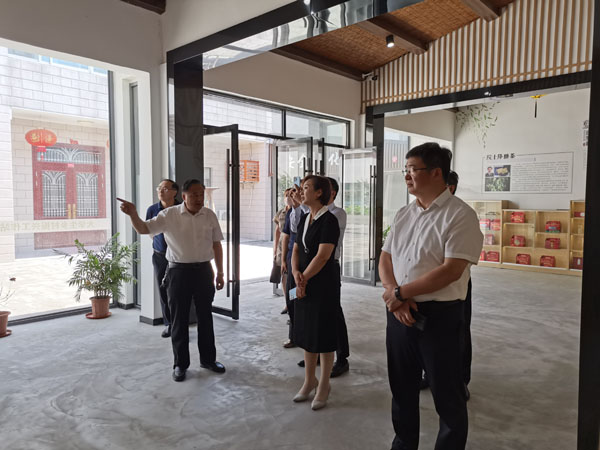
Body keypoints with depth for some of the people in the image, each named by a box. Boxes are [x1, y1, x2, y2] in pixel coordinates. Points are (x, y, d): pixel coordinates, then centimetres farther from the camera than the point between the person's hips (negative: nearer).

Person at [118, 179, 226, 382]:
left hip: (203, 270, 2)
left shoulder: (210, 215, 2)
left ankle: (208, 359, 28)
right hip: (178, 272, -2)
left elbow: (216, 244, 8)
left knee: (205, 317, 12)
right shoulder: (169, 215, -5)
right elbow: (143, 229, -9)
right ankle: (180, 364, 21)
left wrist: (220, 272, 8)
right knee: (179, 319, 7)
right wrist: (133, 214, -30)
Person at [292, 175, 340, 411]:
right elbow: (296, 250, 10)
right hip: (304, 284, 8)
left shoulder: (329, 220, -14)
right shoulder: (304, 219, 10)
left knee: (323, 335, 4)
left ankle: (323, 385, 21)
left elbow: (322, 256, -19)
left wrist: (304, 278, -12)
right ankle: (309, 381, 32)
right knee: (306, 332, 15)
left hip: (324, 283, -7)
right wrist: (296, 274, -8)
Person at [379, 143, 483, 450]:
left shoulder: (460, 215, -12)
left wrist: (399, 292, -15)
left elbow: (451, 270, -20)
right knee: (401, 389, 19)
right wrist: (395, 298, -9)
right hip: (399, 312, 7)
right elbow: (385, 259, 9)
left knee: (447, 395, 10)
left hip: (439, 316, -6)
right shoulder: (403, 215, 10)